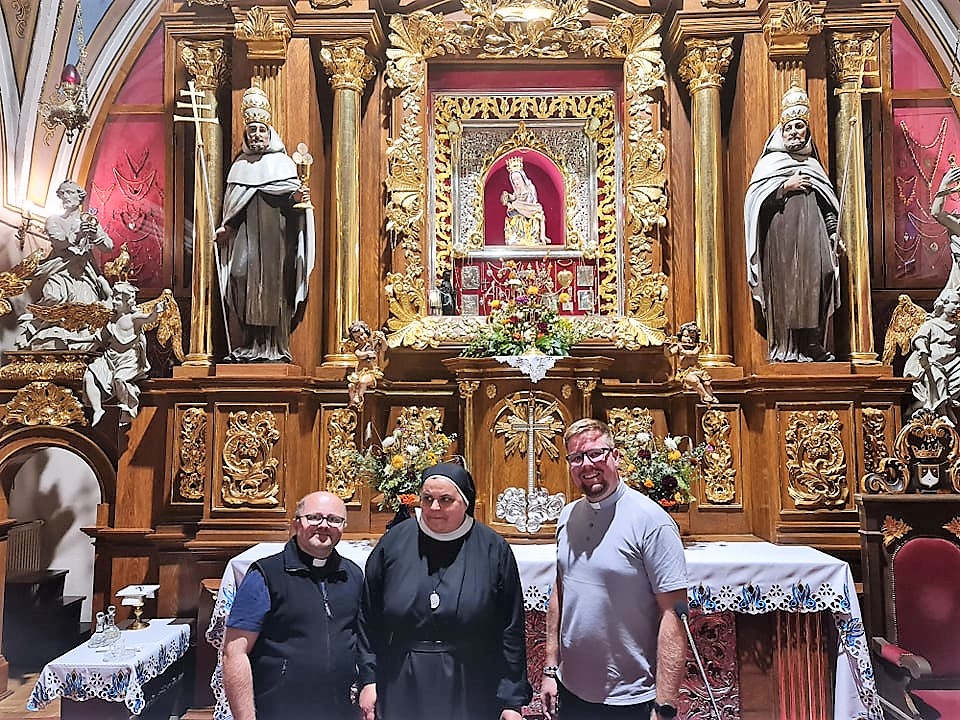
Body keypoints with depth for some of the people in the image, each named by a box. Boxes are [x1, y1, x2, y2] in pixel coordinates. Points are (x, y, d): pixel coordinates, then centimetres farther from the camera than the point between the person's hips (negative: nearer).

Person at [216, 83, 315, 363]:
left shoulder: (283, 163, 5)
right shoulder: (240, 165, 18)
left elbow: (289, 196, -5)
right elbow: (232, 203, 18)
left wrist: (296, 197, -27)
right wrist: (226, 227, 7)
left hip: (274, 242, -3)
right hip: (244, 241, 4)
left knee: (273, 290, -6)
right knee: (242, 289, -2)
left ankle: (275, 348, -4)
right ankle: (244, 347, 1)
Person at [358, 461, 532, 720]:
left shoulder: (494, 549, -4)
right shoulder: (394, 542, -1)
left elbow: (511, 631, -2)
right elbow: (368, 619, 5)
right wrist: (368, 679, 2)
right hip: (401, 691, 1)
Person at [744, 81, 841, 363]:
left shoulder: (813, 164, 21)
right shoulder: (770, 161, 7)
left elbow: (828, 204, 22)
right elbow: (754, 196, -7)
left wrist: (833, 234, 13)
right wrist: (786, 187, -10)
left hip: (812, 238, 5)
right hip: (782, 237, -4)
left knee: (815, 285, -2)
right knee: (785, 288, -8)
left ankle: (812, 345, 1)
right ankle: (784, 348, -6)